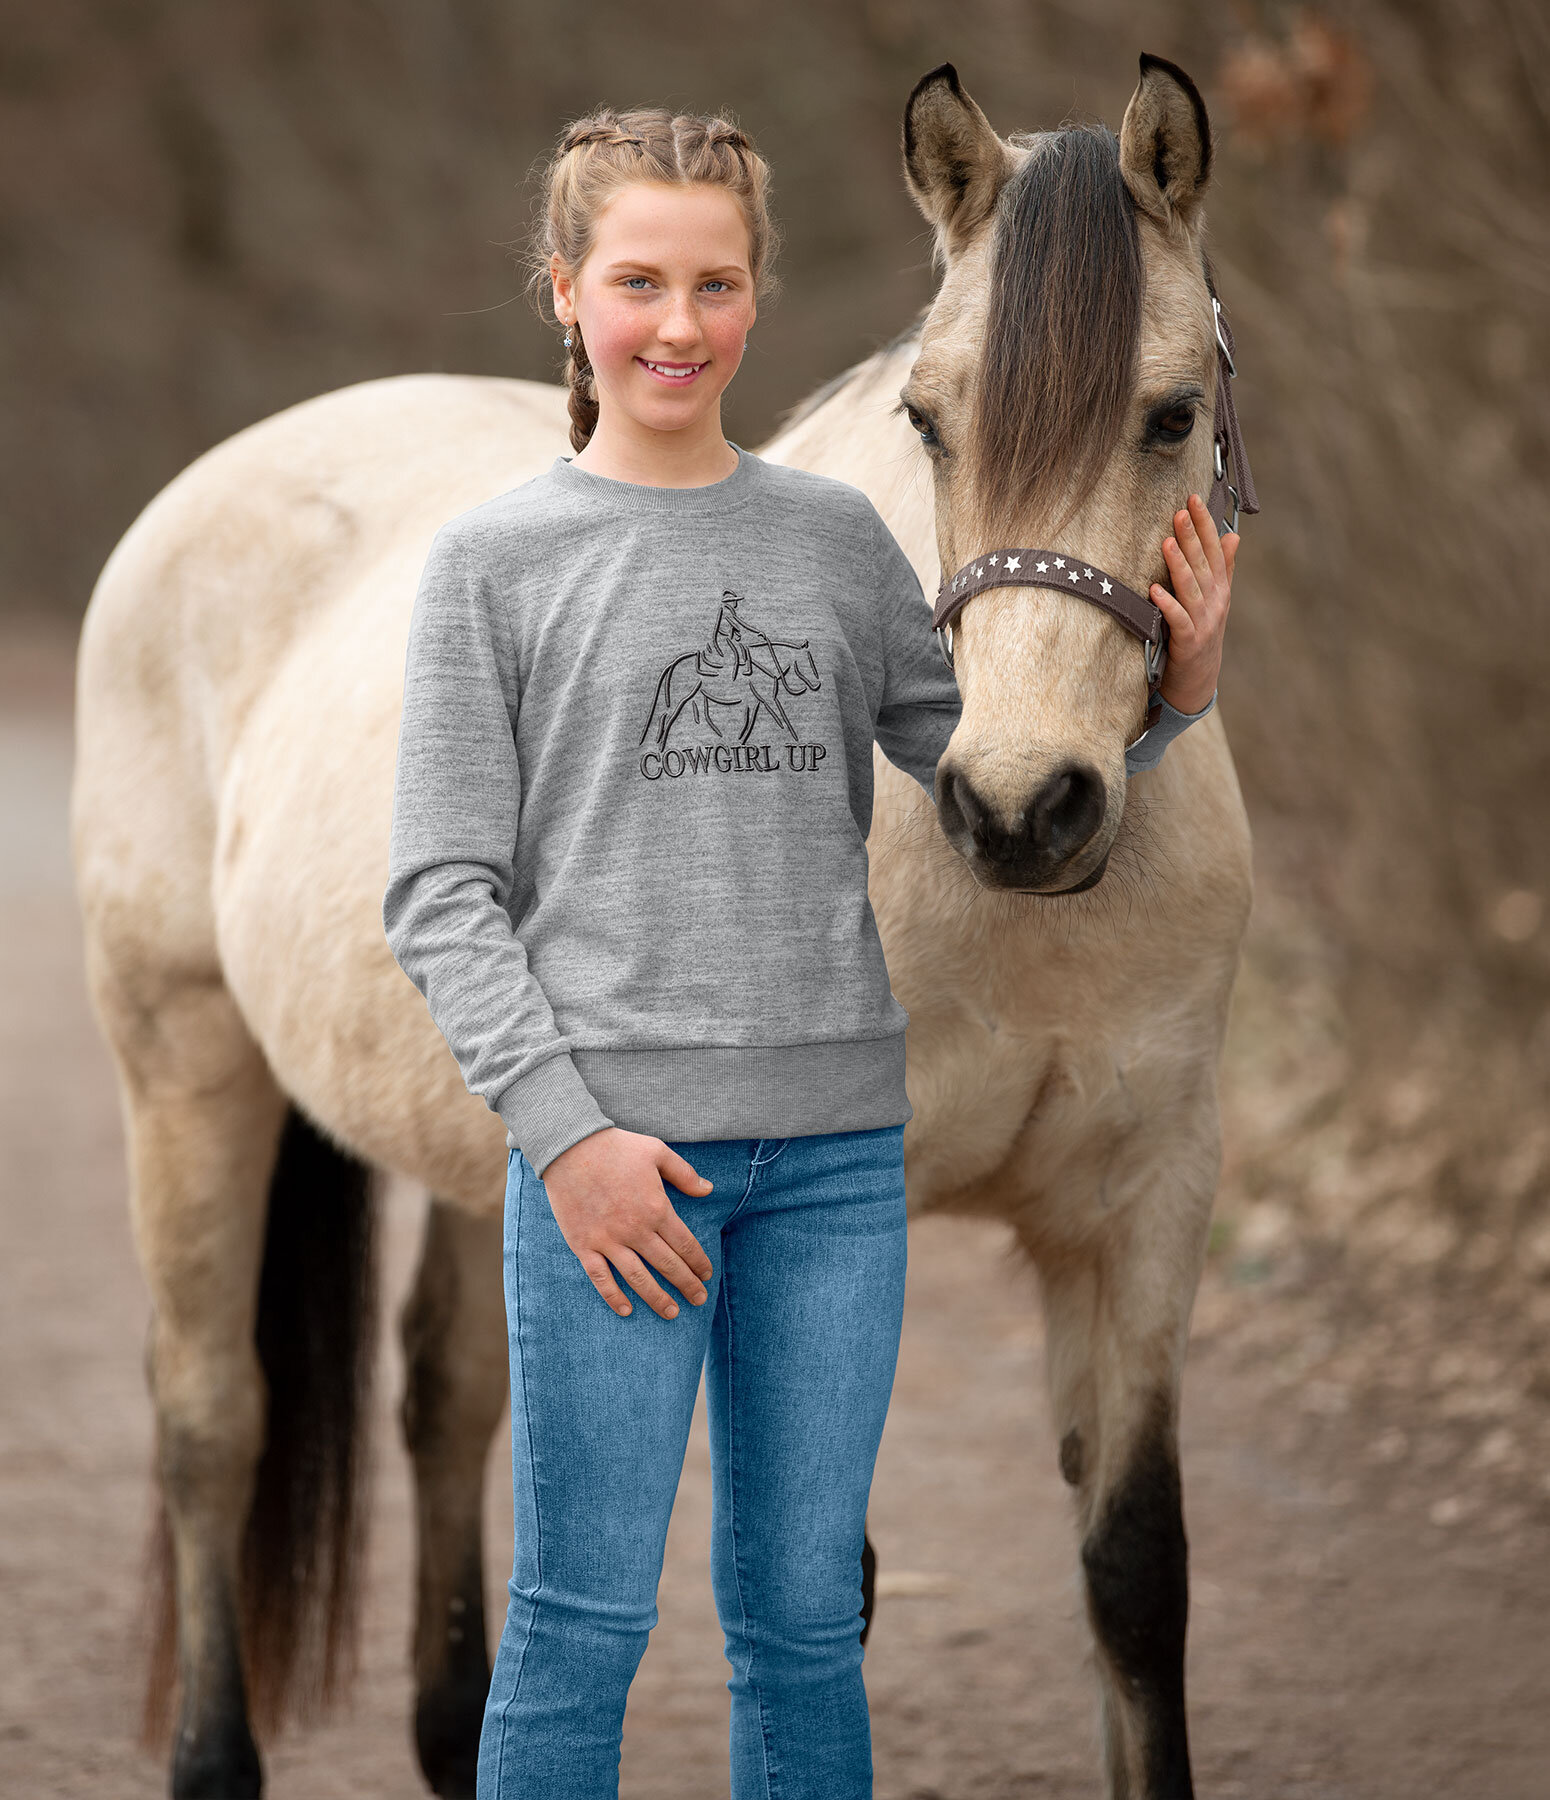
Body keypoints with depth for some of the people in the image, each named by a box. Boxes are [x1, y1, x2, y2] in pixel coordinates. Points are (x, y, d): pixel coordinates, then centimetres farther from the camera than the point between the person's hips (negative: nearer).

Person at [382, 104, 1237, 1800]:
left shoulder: (838, 537, 10)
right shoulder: (492, 558, 1)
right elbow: (444, 896, -2)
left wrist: (1170, 691, -1)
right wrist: (563, 1127, -12)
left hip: (836, 1144, 3)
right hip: (611, 1135, -3)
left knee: (804, 1615, 9)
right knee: (583, 1619, -2)